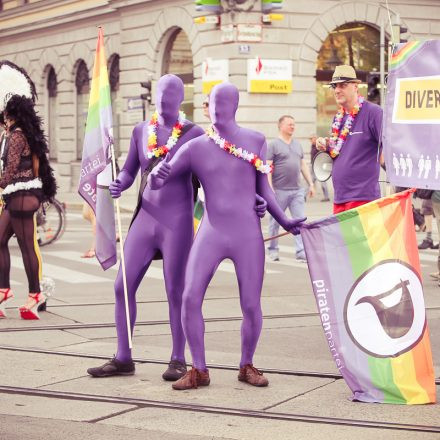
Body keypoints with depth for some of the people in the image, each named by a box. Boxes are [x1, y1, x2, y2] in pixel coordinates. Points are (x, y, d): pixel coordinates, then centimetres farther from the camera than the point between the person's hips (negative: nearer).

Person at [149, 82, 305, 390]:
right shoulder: (196, 148, 2)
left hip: (248, 235, 0)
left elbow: (264, 190, 9)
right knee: (190, 298, -12)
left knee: (251, 305, -3)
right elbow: (156, 184, 2)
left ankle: (247, 366, 21)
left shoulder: (255, 141, 3)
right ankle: (199, 371, 2)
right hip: (211, 233, 0)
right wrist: (157, 175, -22)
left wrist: (284, 221, -1)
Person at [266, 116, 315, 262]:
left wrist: (311, 184, 15)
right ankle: (273, 250, 18)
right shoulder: (273, 145, -3)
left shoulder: (297, 145, 17)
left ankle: (301, 251, -4)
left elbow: (303, 165, 21)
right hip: (279, 190, -5)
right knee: (275, 221, 5)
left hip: (297, 190, 5)